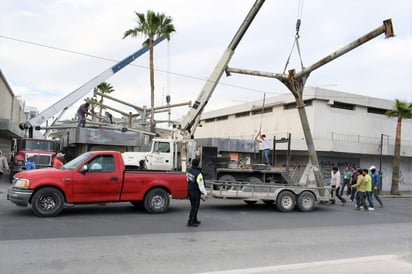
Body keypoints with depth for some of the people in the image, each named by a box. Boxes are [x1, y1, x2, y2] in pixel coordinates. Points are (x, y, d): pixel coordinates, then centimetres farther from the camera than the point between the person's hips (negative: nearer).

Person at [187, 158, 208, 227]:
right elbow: (200, 185, -23)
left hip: (190, 190, 9)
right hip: (196, 192, -9)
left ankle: (194, 220, 29)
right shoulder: (198, 173, -24)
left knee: (193, 206, 19)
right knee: (195, 207, -1)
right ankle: (190, 222, 0)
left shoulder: (190, 170, 1)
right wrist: (205, 193, -17)